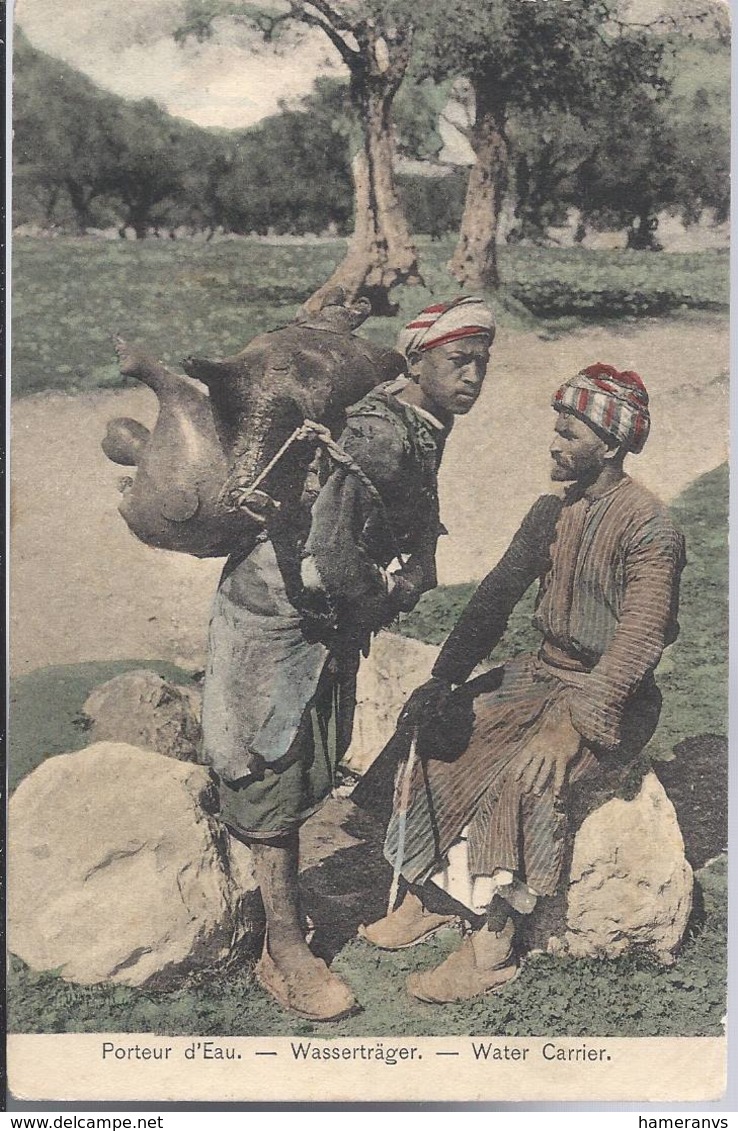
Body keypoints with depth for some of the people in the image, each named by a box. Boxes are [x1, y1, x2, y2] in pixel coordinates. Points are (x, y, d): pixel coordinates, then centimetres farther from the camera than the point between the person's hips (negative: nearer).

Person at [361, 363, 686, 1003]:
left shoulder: (650, 530, -16)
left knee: (526, 770, -30)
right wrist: (445, 679, -5)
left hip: (611, 696, -7)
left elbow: (638, 643, -25)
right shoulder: (551, 512, 7)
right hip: (544, 672, 7)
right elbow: (496, 596, 5)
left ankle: (494, 944, -17)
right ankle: (431, 894, 1)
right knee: (440, 729, -9)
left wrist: (571, 725, -33)